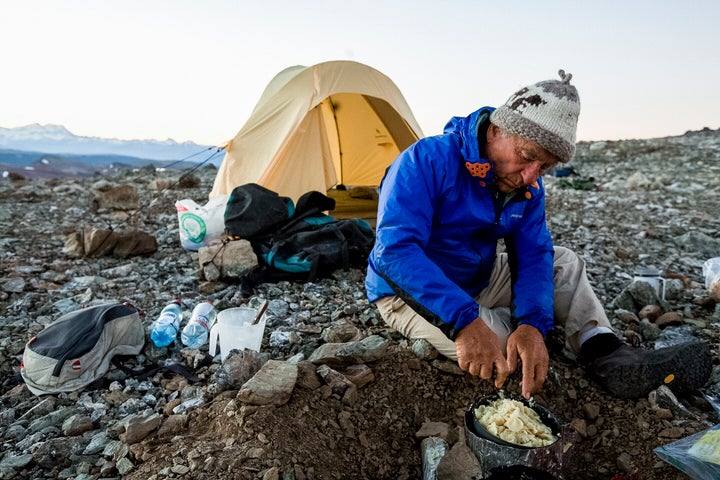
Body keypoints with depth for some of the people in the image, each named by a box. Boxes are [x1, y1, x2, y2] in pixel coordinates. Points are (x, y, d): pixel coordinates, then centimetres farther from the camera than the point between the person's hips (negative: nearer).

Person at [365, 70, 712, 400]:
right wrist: (465, 321, -46)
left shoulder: (528, 186, -5)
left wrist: (533, 324, -30)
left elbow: (533, 256, -9)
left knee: (563, 262, 3)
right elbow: (395, 250, -37)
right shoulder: (429, 160, -27)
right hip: (413, 295, -6)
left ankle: (606, 355, -10)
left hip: (478, 284, 7)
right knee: (493, 342, -32)